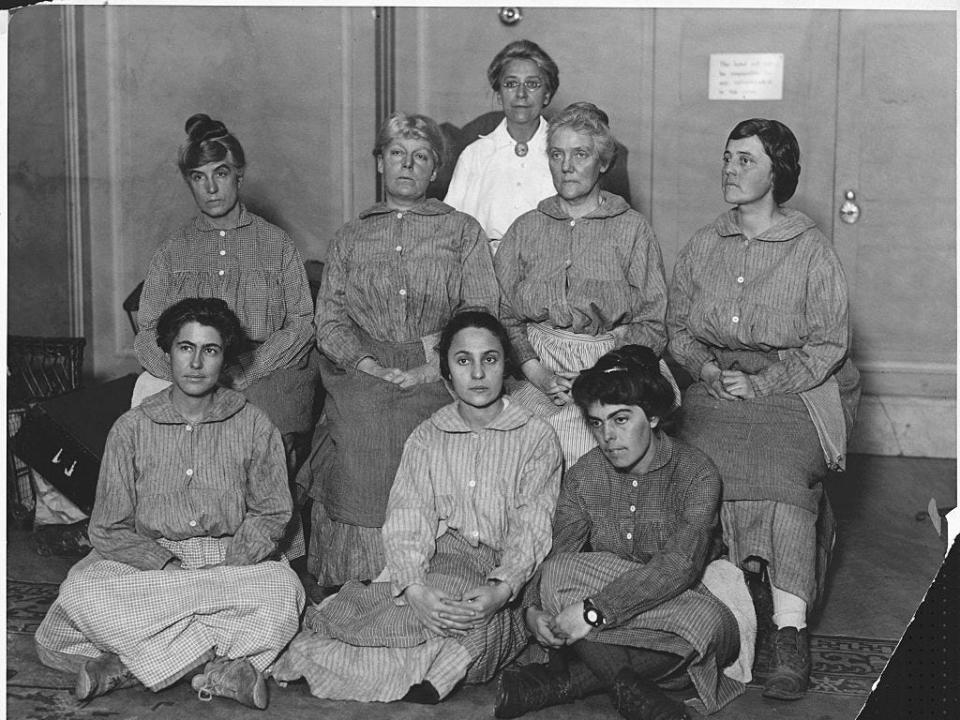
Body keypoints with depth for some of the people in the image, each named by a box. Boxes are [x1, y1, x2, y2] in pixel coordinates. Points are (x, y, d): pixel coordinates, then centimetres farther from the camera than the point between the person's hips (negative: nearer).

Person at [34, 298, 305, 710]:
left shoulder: (253, 425, 3)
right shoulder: (132, 428, 3)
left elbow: (271, 513, 5)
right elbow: (108, 529, 1)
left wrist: (227, 571, -13)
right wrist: (167, 567, -16)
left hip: (234, 561, 0)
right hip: (147, 563, 0)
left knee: (281, 591, -34)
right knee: (79, 594, -31)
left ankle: (131, 664, -29)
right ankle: (221, 664, -30)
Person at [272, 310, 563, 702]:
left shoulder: (537, 438, 3)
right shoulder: (426, 438, 10)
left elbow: (533, 530, -6)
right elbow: (406, 520, -3)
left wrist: (502, 588, -26)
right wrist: (415, 589, -24)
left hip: (502, 576, -1)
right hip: (434, 568, 1)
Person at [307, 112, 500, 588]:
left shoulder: (462, 231, 16)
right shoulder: (350, 238, 22)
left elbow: (481, 312, 4)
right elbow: (329, 319, 11)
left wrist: (425, 369, -11)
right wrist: (369, 366, -8)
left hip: (434, 377, -1)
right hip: (361, 373, 2)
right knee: (360, 441, -26)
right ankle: (357, 587, -16)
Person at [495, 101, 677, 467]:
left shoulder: (632, 228, 7)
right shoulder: (525, 229, 14)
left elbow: (652, 324, 2)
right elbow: (505, 316, 9)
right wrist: (537, 373, -8)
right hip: (538, 371, 2)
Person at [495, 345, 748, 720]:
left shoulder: (696, 473, -14)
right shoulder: (583, 476, 0)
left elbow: (682, 564, -28)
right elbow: (559, 553, -5)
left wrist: (593, 610, -35)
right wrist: (534, 607, -29)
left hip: (681, 605, -2)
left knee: (714, 625, -37)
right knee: (559, 574, -26)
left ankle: (575, 677, -25)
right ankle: (629, 687, -23)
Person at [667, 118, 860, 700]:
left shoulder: (812, 249, 2)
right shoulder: (704, 246, 15)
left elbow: (828, 345, -2)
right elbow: (678, 329, 18)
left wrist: (762, 381, -12)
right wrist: (708, 369, -2)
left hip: (794, 389, -4)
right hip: (715, 390, 4)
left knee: (780, 467, -30)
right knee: (705, 461, -27)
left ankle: (791, 636, -31)